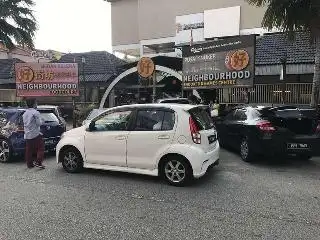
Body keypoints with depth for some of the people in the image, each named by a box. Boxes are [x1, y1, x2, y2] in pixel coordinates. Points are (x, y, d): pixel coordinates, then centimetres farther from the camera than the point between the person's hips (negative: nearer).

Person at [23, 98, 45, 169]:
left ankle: (29, 164, 18)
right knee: (41, 148, 2)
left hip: (27, 135, 7)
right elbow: (39, 123, -13)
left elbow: (24, 123, 18)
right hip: (35, 134, -7)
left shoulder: (25, 113, 13)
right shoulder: (35, 112, -12)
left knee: (29, 150, 11)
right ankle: (38, 162, -6)